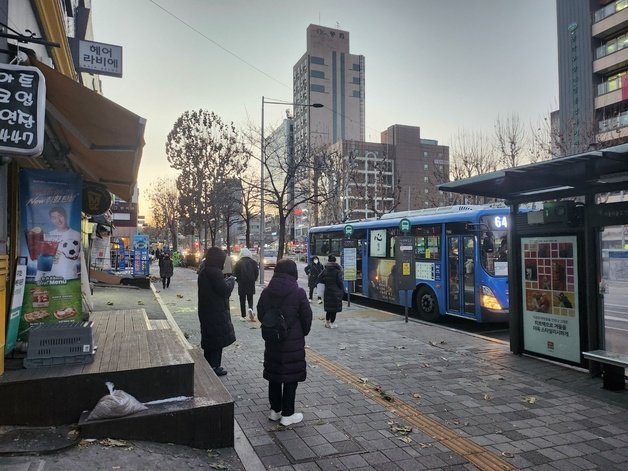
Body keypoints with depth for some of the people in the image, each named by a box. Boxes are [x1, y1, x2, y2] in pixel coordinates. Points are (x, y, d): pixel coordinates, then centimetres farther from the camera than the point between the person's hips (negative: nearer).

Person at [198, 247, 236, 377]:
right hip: (217, 312, -9)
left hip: (206, 311, 9)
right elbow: (225, 291, -20)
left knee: (209, 339, 20)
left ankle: (208, 365, 30)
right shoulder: (215, 272, -21)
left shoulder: (203, 272, 9)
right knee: (217, 341, 3)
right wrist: (231, 280, -4)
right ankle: (214, 367, 12)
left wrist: (227, 281, 9)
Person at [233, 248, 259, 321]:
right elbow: (257, 273, -1)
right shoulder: (253, 262, -1)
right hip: (251, 284, 1)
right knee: (250, 298, 14)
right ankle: (250, 308, -15)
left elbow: (235, 274, -6)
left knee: (242, 300, 8)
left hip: (241, 284, -1)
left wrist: (238, 281, 10)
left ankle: (243, 316, 9)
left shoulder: (238, 263, -6)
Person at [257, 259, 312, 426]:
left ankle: (275, 410, 28)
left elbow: (261, 315, 6)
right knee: (291, 377, 6)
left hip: (272, 342, 5)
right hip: (293, 342, -4)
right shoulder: (298, 292, -14)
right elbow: (307, 317, -7)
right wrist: (303, 333, 11)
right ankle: (287, 414, 13)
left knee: (274, 376, 16)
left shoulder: (266, 292, -2)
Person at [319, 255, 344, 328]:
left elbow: (319, 279, 0)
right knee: (334, 308, 4)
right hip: (336, 291, -4)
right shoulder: (337, 271, -11)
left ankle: (327, 322, 20)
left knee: (328, 307, 15)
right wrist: (343, 290, 0)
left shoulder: (325, 270, 2)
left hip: (327, 291, 4)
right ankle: (332, 323, 9)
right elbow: (340, 281, -12)